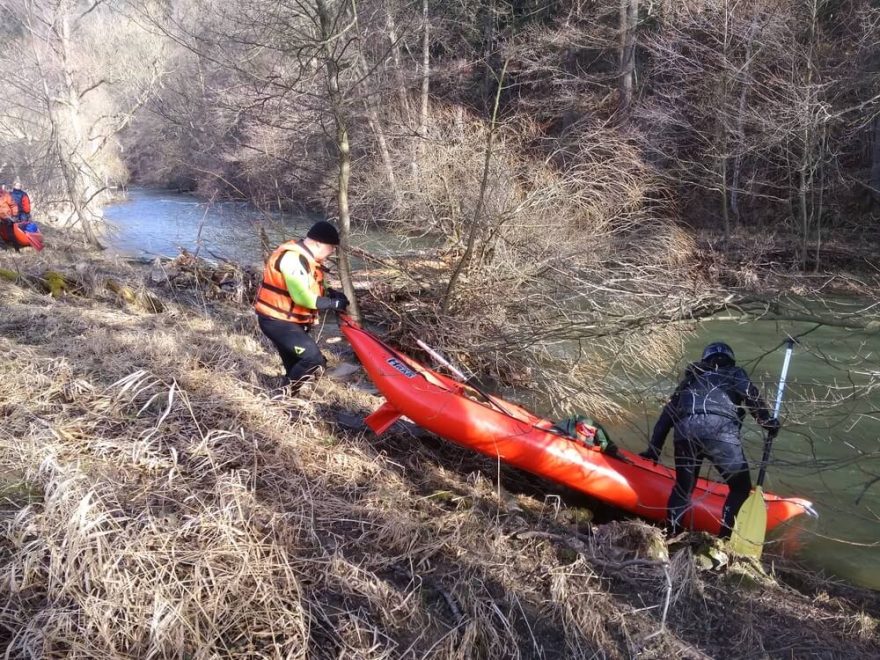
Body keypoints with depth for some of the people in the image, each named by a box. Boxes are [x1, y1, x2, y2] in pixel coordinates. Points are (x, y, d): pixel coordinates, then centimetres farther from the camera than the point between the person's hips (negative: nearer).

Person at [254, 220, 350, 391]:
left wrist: (330, 293, 1)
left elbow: (310, 288, 20)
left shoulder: (306, 257, 8)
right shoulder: (293, 258, -24)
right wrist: (332, 303, -20)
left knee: (296, 366, 16)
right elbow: (302, 297, -30)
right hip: (277, 321, -10)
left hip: (290, 320, 10)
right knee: (313, 359, -15)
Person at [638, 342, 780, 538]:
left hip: (685, 430, 4)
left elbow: (668, 412, 32)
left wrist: (653, 448, 33)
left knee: (683, 487, 20)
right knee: (741, 489, 11)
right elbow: (751, 395, 5)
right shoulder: (735, 373, 28)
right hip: (720, 430, -3)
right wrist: (769, 422, 13)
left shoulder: (691, 378, 36)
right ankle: (725, 540, 2)